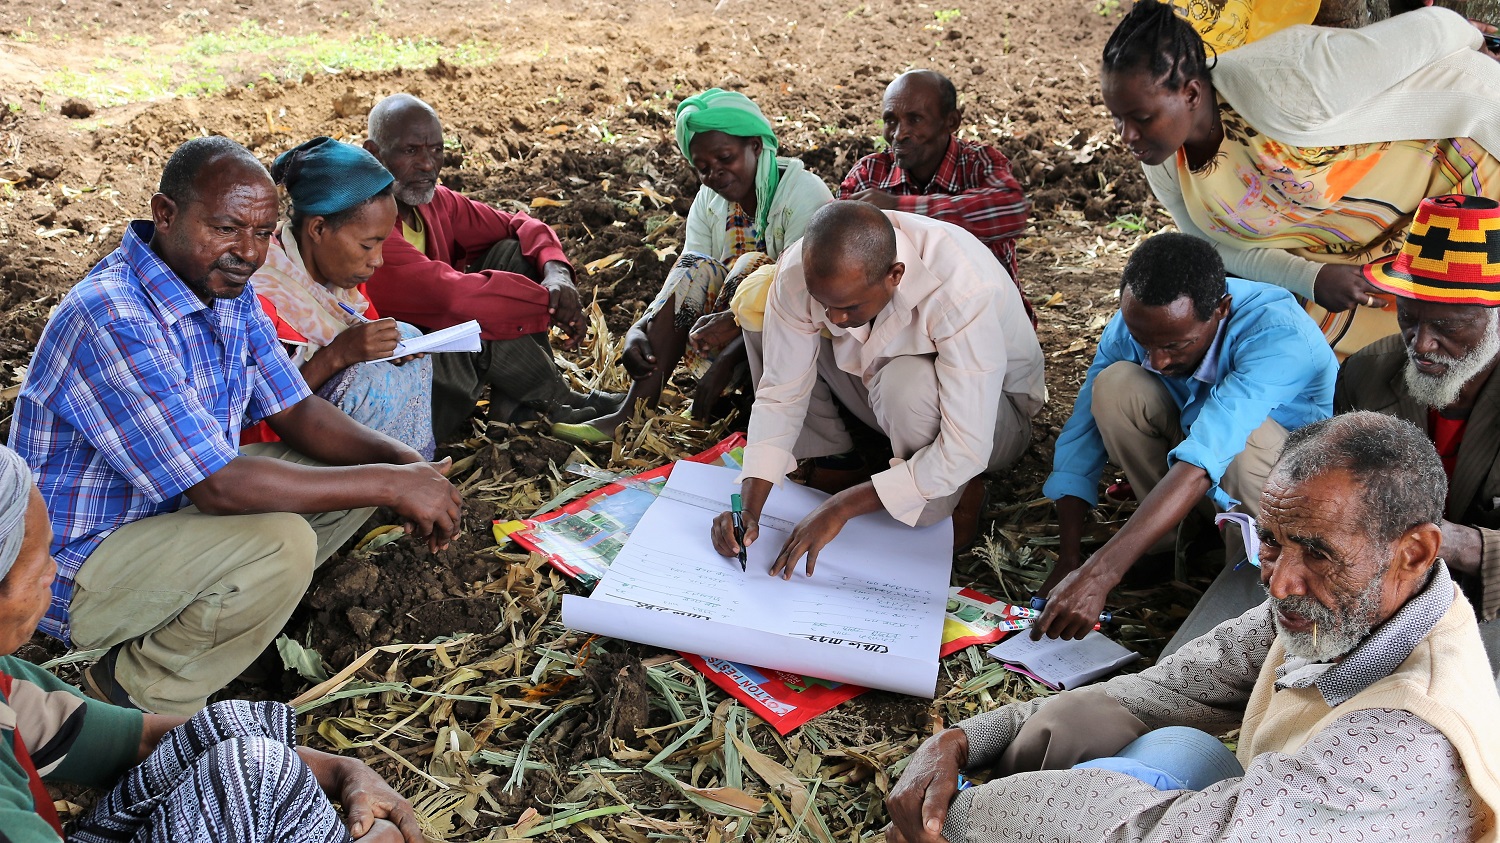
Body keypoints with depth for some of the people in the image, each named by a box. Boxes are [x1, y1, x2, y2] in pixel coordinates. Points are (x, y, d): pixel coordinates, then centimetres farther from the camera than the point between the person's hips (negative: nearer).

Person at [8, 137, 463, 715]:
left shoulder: (228, 291, -2)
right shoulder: (111, 320, -30)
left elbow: (293, 410, 3)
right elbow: (219, 487, -33)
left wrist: (402, 461, -15)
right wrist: (390, 484, -29)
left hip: (177, 509, 9)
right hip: (77, 572, -9)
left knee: (360, 471, 1)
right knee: (280, 543, -32)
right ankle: (141, 700, -5)